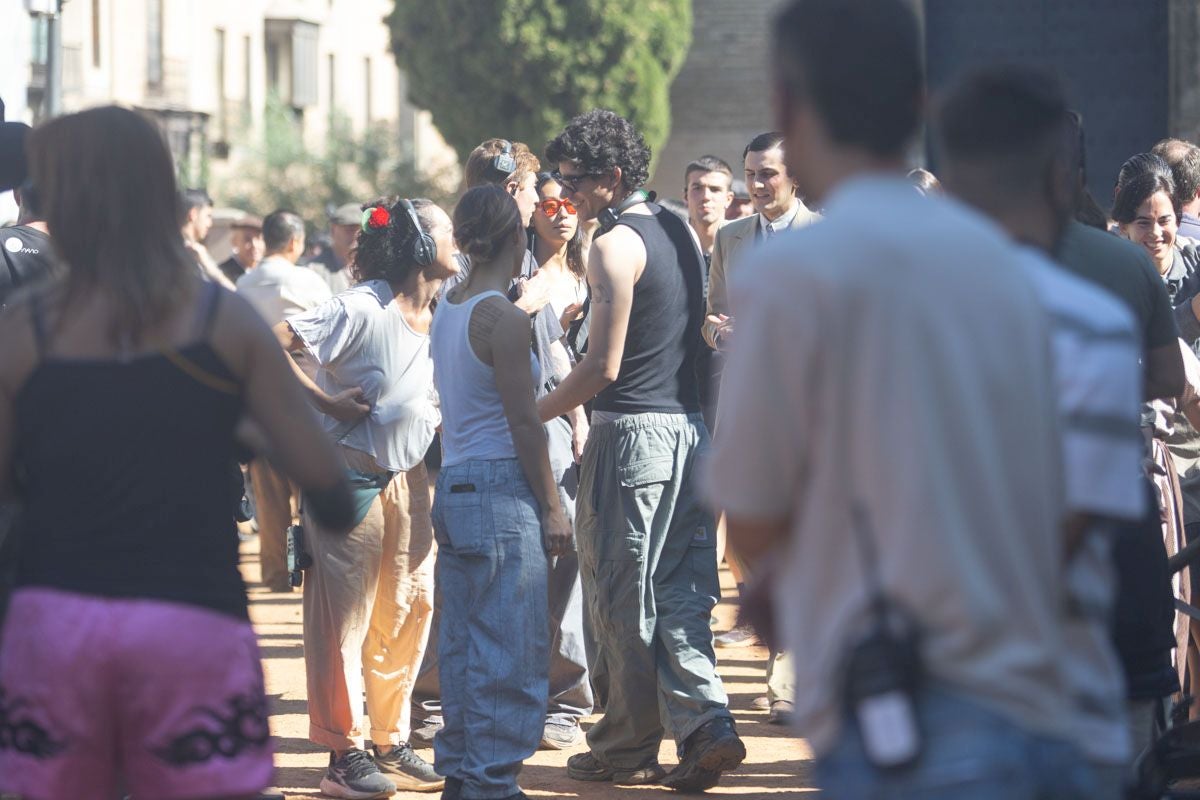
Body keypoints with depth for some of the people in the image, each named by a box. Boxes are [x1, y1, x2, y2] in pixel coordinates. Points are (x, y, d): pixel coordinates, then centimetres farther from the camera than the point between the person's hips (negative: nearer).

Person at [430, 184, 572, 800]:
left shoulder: (448, 311, 12)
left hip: (453, 488, 9)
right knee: (509, 650, -4)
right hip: (502, 493, -8)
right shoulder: (504, 319, -13)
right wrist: (552, 507, -9)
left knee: (464, 645, 13)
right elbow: (523, 422, -14)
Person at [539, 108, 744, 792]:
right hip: (691, 426, 8)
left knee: (623, 597, 2)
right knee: (679, 593, 9)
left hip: (632, 430, -8)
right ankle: (707, 727, -3)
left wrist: (536, 414, -5)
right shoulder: (681, 232, 12)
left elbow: (602, 367, -17)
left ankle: (626, 750, 10)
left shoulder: (615, 246, -14)